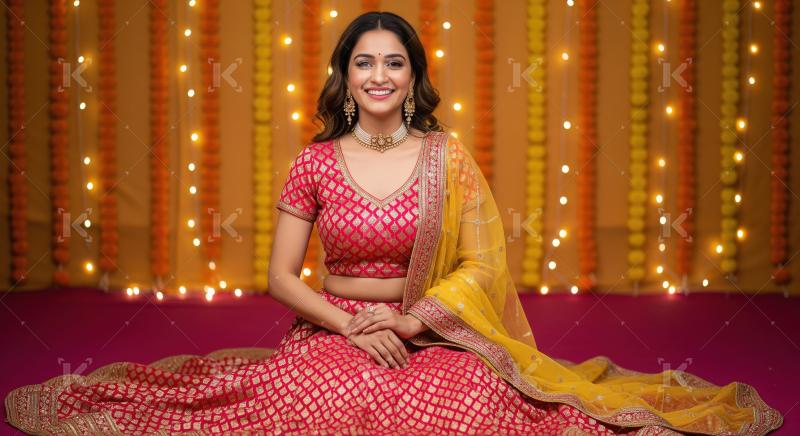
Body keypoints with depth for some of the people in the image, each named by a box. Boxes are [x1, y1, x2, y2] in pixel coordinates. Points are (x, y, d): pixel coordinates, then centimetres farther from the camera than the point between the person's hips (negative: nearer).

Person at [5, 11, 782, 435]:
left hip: (434, 337, 0)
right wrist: (351, 325, -13)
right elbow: (281, 275, 2)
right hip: (332, 332, 1)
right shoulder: (315, 163, 3)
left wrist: (409, 321, -15)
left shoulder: (448, 159, 2)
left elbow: (480, 268, -1)